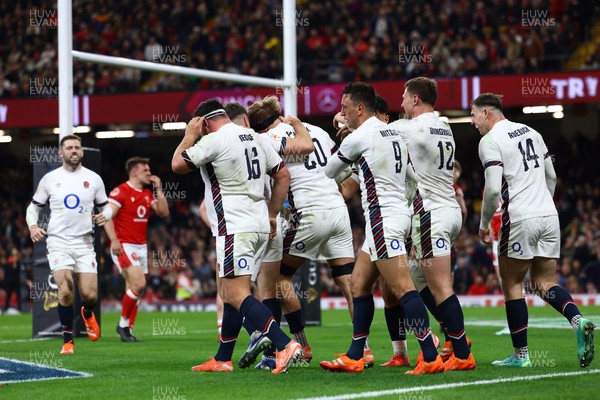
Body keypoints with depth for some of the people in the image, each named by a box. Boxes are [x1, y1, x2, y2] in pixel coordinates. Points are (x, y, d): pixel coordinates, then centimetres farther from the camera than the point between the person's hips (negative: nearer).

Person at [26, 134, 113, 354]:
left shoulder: (93, 179, 6)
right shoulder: (49, 179, 4)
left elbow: (105, 206, 14)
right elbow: (33, 207, 12)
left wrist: (104, 216, -9)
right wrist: (32, 226, -8)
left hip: (84, 243, 1)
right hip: (58, 243, -1)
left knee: (89, 294, -7)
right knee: (65, 291, -17)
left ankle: (87, 313, 32)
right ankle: (68, 340, -1)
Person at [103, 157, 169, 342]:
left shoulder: (148, 194, 14)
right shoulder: (121, 191, -10)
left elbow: (163, 213, 9)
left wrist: (158, 189, 4)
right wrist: (114, 240, -26)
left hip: (141, 247, 8)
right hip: (124, 246, -8)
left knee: (134, 291, 5)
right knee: (139, 283, -20)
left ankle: (128, 331, 10)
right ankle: (123, 323, -5)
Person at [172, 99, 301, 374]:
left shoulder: (213, 141, -11)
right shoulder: (254, 137, 14)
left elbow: (177, 165, -2)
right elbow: (282, 174, 18)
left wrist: (190, 135, 12)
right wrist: (272, 215, 23)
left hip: (235, 228, -9)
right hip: (260, 225, 9)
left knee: (237, 295, -13)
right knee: (230, 293, 16)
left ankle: (285, 344, -26)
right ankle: (222, 360, 19)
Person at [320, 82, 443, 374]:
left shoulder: (358, 138, -10)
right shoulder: (392, 133, 15)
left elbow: (328, 173, 6)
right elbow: (413, 177, 23)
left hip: (383, 218, -10)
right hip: (398, 213, 10)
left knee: (402, 287, -13)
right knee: (359, 283, 13)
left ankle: (430, 357, -18)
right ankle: (354, 358, 14)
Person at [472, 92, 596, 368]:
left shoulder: (490, 140, -7)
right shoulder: (531, 132, 16)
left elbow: (493, 189, -15)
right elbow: (551, 176, 21)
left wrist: (484, 224, -2)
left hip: (519, 219, -7)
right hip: (549, 215, 7)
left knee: (512, 285, 5)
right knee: (544, 283, 11)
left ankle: (520, 354, 5)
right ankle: (577, 320, -15)